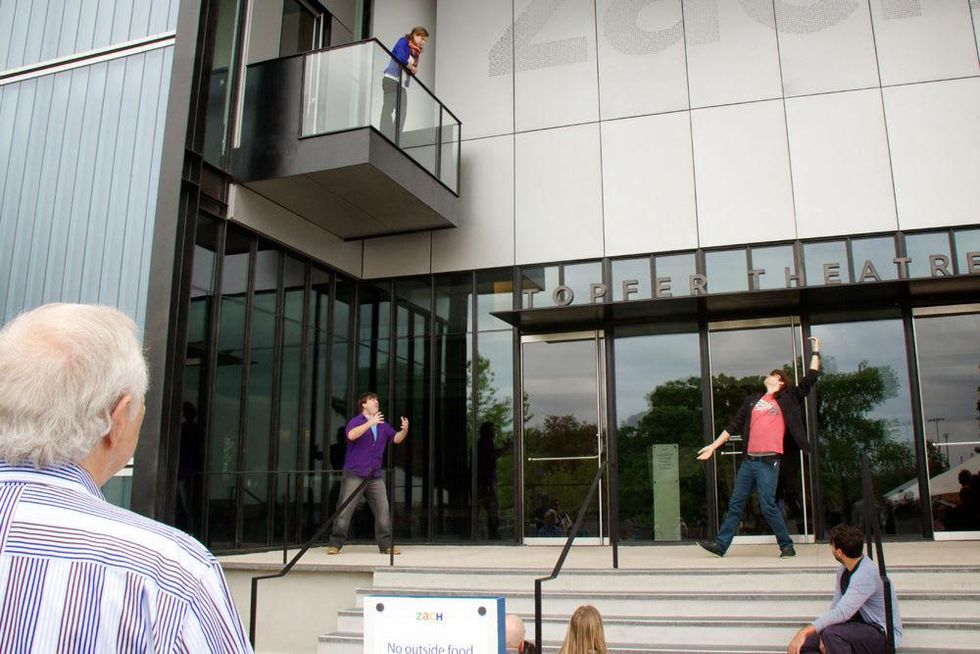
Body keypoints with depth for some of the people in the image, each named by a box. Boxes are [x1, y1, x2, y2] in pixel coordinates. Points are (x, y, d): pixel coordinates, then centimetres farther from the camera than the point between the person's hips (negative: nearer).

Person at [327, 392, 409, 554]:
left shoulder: (383, 425, 17)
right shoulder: (356, 421, -3)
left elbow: (396, 438, 13)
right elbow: (351, 435, -23)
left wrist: (404, 430, -8)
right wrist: (370, 423, -31)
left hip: (375, 477, 5)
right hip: (354, 475, -5)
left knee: (383, 512, 2)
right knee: (344, 511, -5)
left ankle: (386, 545, 9)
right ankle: (335, 544, 5)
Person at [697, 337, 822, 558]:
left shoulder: (787, 399, 6)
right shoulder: (752, 400, 18)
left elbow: (810, 379, -1)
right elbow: (733, 426, 18)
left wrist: (815, 352, 2)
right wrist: (714, 446, 15)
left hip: (768, 461, -5)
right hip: (749, 460, 5)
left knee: (767, 505, -6)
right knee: (735, 504, 8)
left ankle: (787, 545, 11)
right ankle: (721, 544, 14)